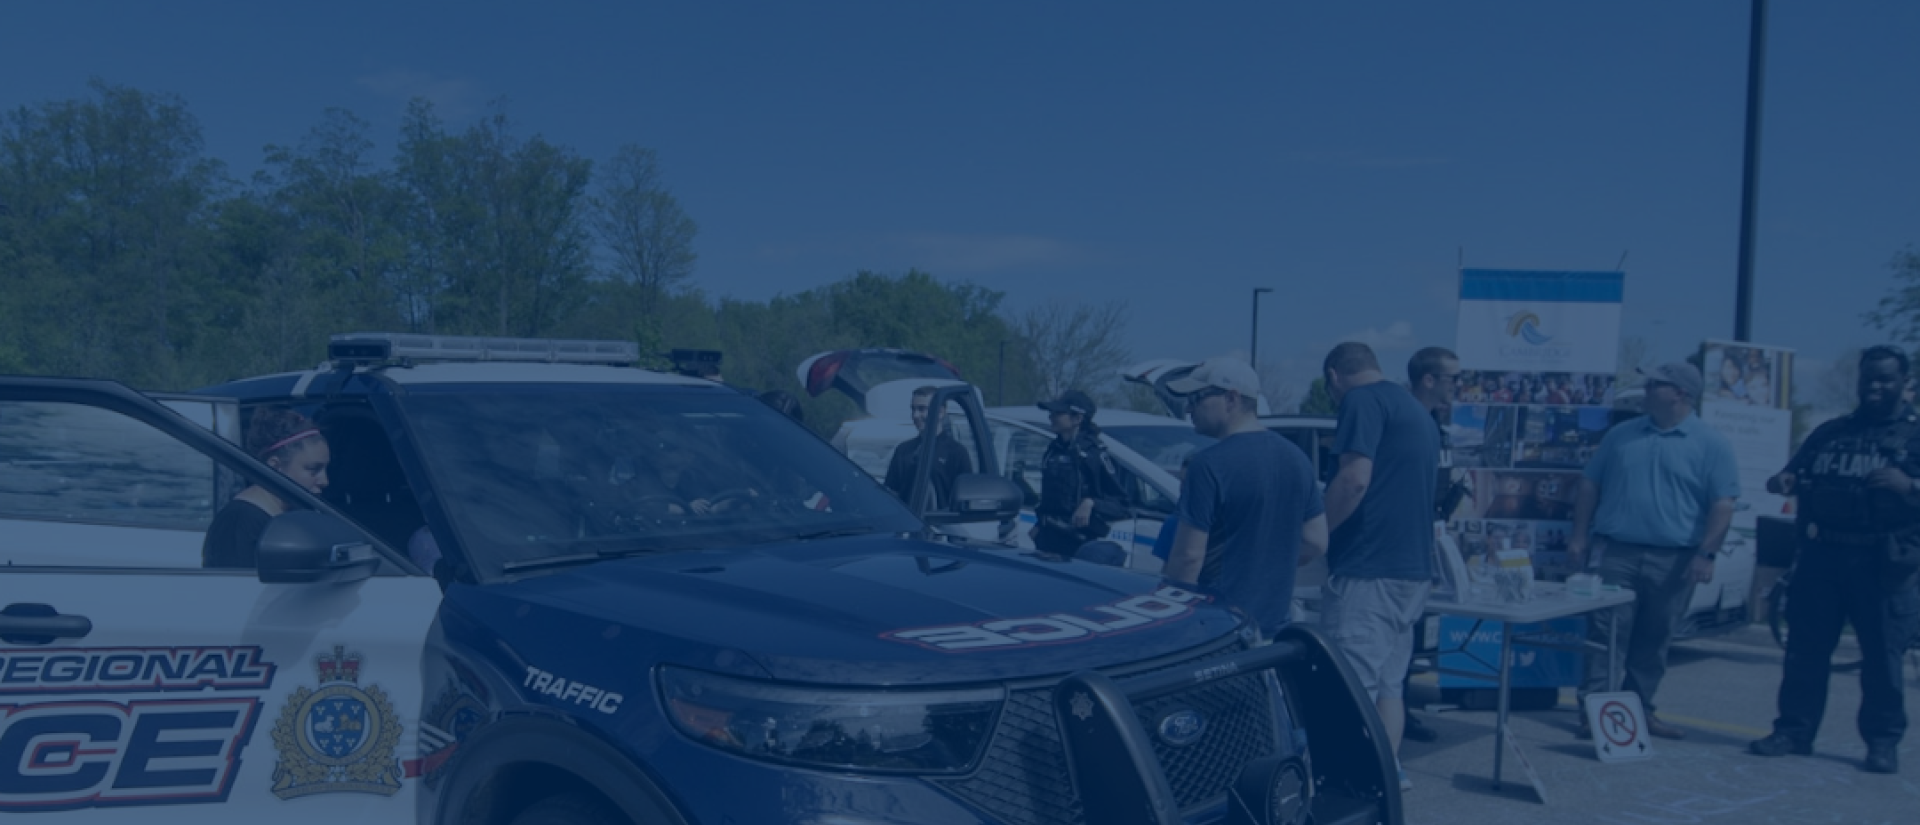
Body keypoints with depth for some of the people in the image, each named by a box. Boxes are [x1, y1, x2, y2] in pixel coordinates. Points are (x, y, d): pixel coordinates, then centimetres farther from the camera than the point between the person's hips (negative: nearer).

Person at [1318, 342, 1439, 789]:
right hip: (1411, 567, 9)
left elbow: (1355, 479, -20)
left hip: (1367, 569, -9)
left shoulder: (1363, 400, -8)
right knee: (1388, 682, 14)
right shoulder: (1415, 410, 20)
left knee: (1353, 688, -7)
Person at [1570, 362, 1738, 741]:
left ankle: (1640, 708, 21)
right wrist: (1579, 536, 6)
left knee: (1654, 639, 9)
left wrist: (1706, 554, -13)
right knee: (1605, 631, -5)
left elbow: (1723, 504, -4)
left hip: (1673, 560, -1)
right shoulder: (1621, 435, 10)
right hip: (1615, 551, 1)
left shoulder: (1711, 445, 1)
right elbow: (1590, 486, 13)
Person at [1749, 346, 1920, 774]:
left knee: (1882, 655, 1)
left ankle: (1883, 742, 12)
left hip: (1882, 560, -3)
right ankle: (1794, 729, 11)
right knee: (1805, 647, 4)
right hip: (1822, 553, 3)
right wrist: (1784, 482, -2)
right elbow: (1797, 475, 21)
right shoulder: (1831, 431, 17)